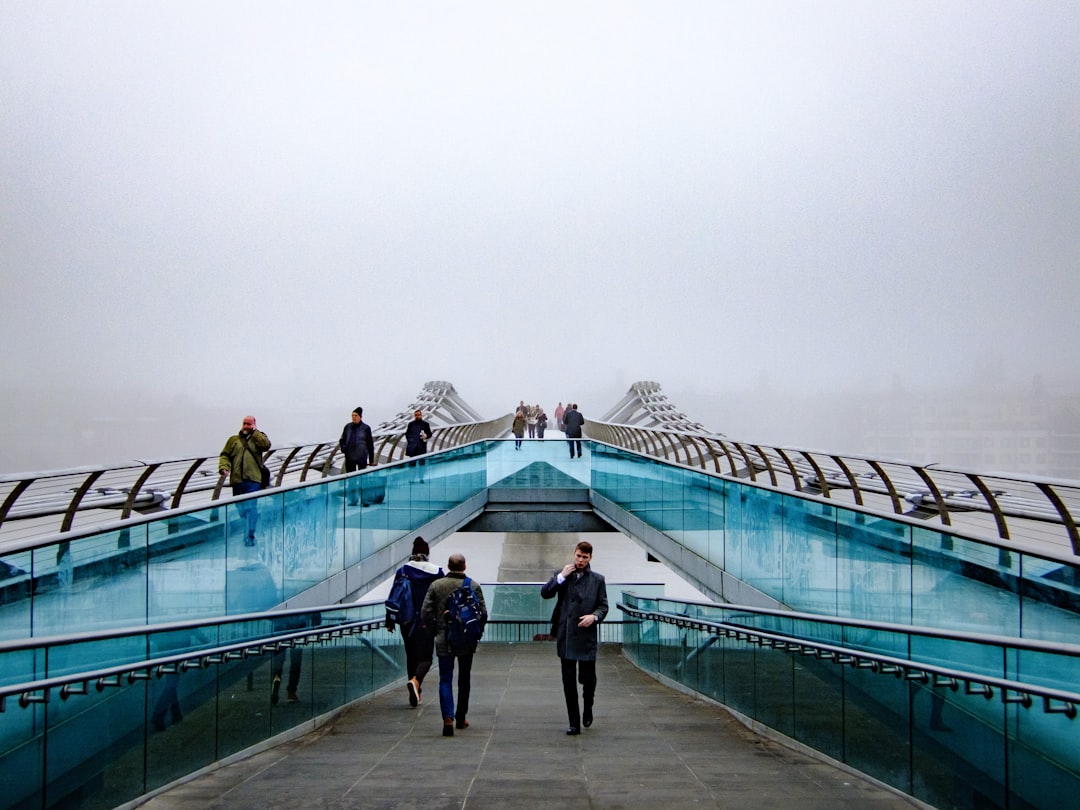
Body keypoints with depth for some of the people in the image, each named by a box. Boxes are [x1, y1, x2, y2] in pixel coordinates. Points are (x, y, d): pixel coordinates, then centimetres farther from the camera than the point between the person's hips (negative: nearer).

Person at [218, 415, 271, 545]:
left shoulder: (258, 438, 11)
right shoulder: (233, 440, 15)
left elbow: (266, 445, -11)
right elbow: (225, 455, 9)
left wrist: (255, 432, -3)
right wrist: (224, 467, -10)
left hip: (253, 481, -3)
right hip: (237, 480, 3)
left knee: (251, 508, -14)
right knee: (240, 509, 13)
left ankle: (250, 536, -14)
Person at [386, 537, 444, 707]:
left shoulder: (402, 571, 1)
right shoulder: (436, 571, -4)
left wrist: (390, 621, 9)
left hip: (408, 622, 3)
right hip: (428, 622, -2)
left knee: (411, 656, 16)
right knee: (425, 657, 1)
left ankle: (416, 694, 18)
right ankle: (416, 680, -29)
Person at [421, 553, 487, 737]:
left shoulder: (436, 585, -2)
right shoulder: (473, 586, -4)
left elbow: (425, 612, -4)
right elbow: (483, 613, -6)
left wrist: (436, 628, 10)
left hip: (443, 641, 0)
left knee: (445, 680, 2)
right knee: (464, 680, 16)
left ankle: (448, 717, -16)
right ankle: (461, 718, 25)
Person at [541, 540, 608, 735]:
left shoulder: (598, 579, 6)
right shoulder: (561, 575, 9)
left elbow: (603, 606, 6)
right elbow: (545, 593, -2)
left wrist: (594, 616, -13)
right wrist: (562, 577, -9)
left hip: (587, 637, -1)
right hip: (565, 637, 1)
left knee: (587, 678, -1)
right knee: (568, 681, 4)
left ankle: (588, 709, 30)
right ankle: (574, 723, 11)